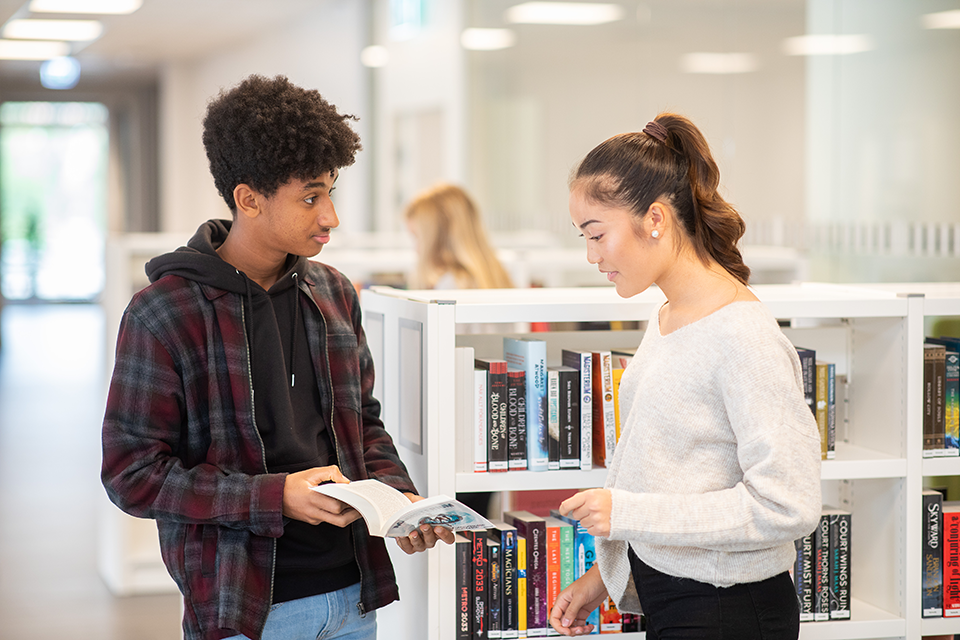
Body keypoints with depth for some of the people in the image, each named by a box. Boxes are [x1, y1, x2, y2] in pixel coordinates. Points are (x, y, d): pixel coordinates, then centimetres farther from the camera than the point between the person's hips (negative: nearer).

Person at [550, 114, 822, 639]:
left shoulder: (743, 337, -20)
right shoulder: (666, 320, 8)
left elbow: (786, 507, -24)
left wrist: (628, 513, -21)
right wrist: (605, 574, 15)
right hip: (665, 595, 8)